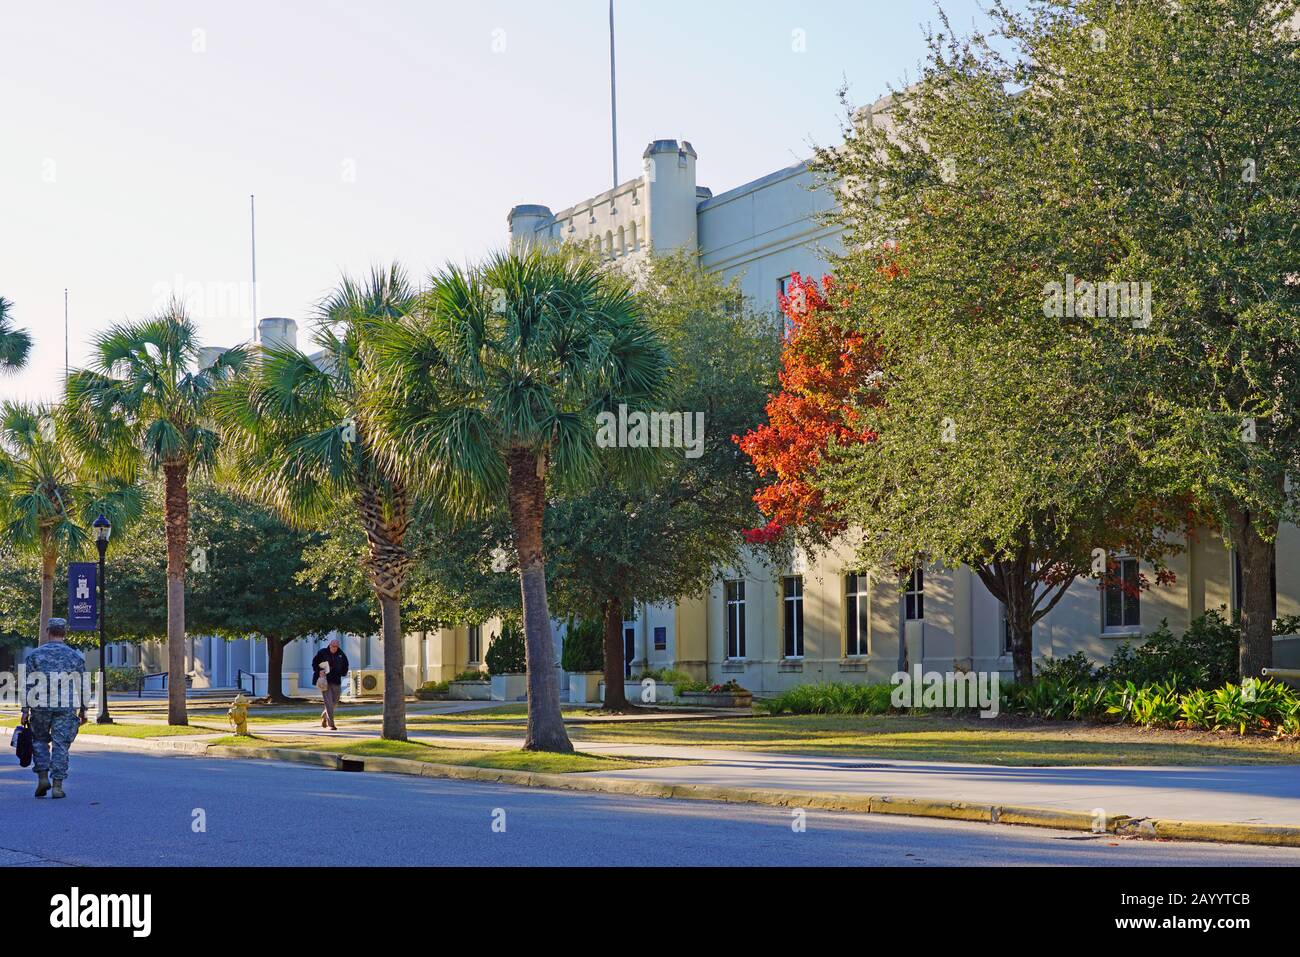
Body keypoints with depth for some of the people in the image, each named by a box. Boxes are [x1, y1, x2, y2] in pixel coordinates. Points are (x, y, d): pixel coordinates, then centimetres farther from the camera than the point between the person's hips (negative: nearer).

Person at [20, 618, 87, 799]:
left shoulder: (35, 655, 2)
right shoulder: (75, 657, 4)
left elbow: (28, 685, 0)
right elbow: (82, 686, 6)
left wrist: (25, 710, 2)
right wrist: (83, 711, 13)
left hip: (41, 707, 0)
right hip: (67, 708, 0)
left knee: (39, 740, 17)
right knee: (60, 745, 2)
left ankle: (43, 777, 5)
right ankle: (57, 785, -2)